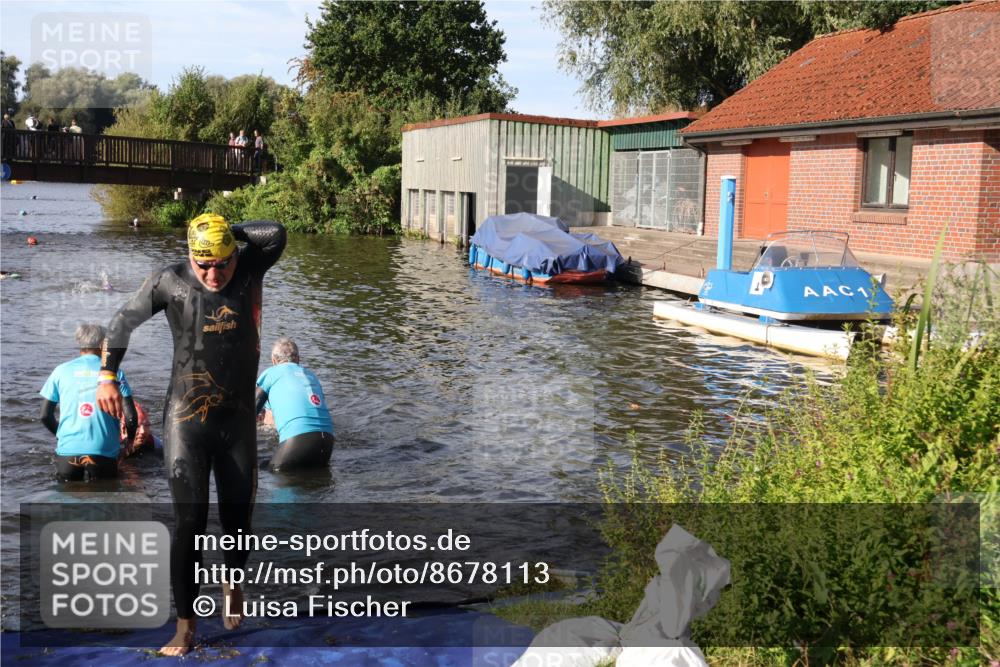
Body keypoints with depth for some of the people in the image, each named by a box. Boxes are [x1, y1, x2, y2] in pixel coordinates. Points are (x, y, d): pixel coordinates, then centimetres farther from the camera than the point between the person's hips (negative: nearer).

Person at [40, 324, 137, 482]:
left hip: (68, 451, 2)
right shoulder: (114, 372, 3)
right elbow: (131, 417, -2)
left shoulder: (61, 371, 7)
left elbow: (45, 416, 9)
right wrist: (131, 439, 17)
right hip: (104, 452, -1)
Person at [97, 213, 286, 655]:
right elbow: (124, 321, 5)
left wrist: (232, 232, -9)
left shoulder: (250, 269, -3)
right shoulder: (170, 282, -6)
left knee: (237, 516, 11)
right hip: (186, 420, -2)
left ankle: (232, 582, 42)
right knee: (189, 522, -7)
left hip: (238, 419, 2)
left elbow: (276, 234, -20)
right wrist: (107, 376, 4)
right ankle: (185, 625, 3)